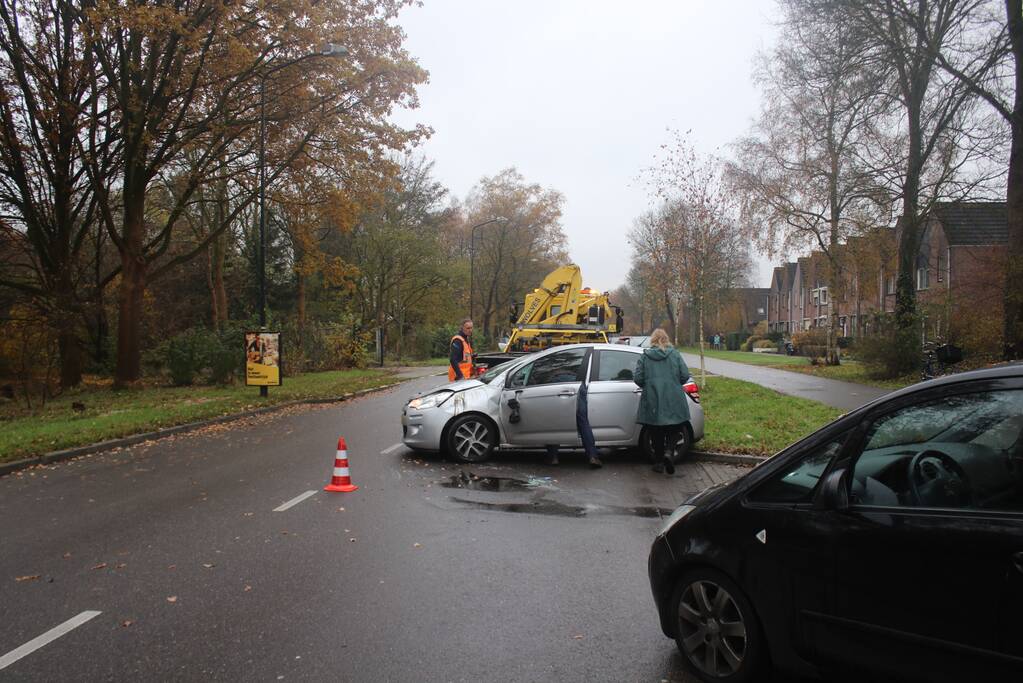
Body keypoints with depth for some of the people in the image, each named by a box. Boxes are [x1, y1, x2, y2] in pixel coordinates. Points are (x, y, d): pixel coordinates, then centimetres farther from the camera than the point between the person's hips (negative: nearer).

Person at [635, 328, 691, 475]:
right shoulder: (675, 354, 1)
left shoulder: (645, 356, 0)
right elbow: (685, 375, -3)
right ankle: (669, 451, -12)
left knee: (656, 433, 11)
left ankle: (659, 462, 14)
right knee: (674, 430, 12)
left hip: (652, 402, 0)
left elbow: (637, 378, -5)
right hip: (673, 401, 0)